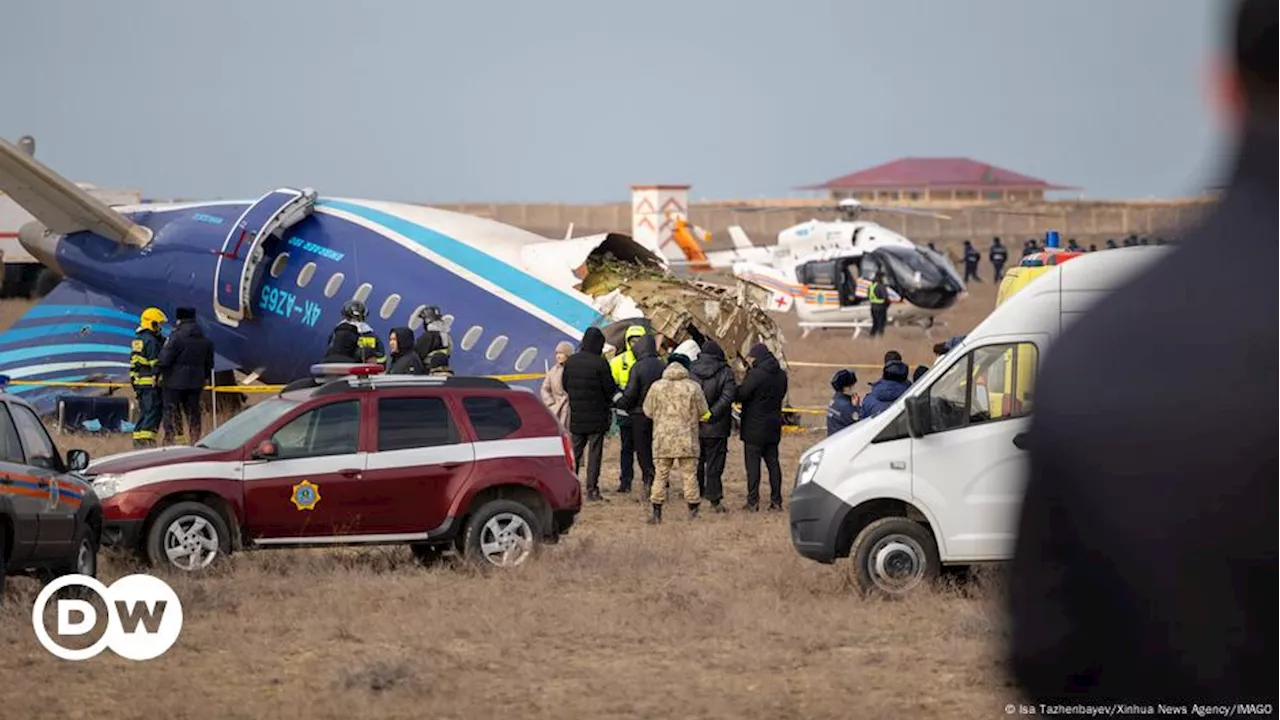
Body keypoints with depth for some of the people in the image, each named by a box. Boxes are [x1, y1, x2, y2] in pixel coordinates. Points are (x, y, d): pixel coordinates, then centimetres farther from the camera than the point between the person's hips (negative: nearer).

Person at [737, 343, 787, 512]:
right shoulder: (781, 375, 5)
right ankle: (776, 501, 10)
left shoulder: (755, 374, -18)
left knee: (753, 463, -2)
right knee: (772, 462, 11)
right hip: (774, 425, 7)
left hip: (755, 426, -7)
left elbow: (741, 395, -17)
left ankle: (753, 502, -6)